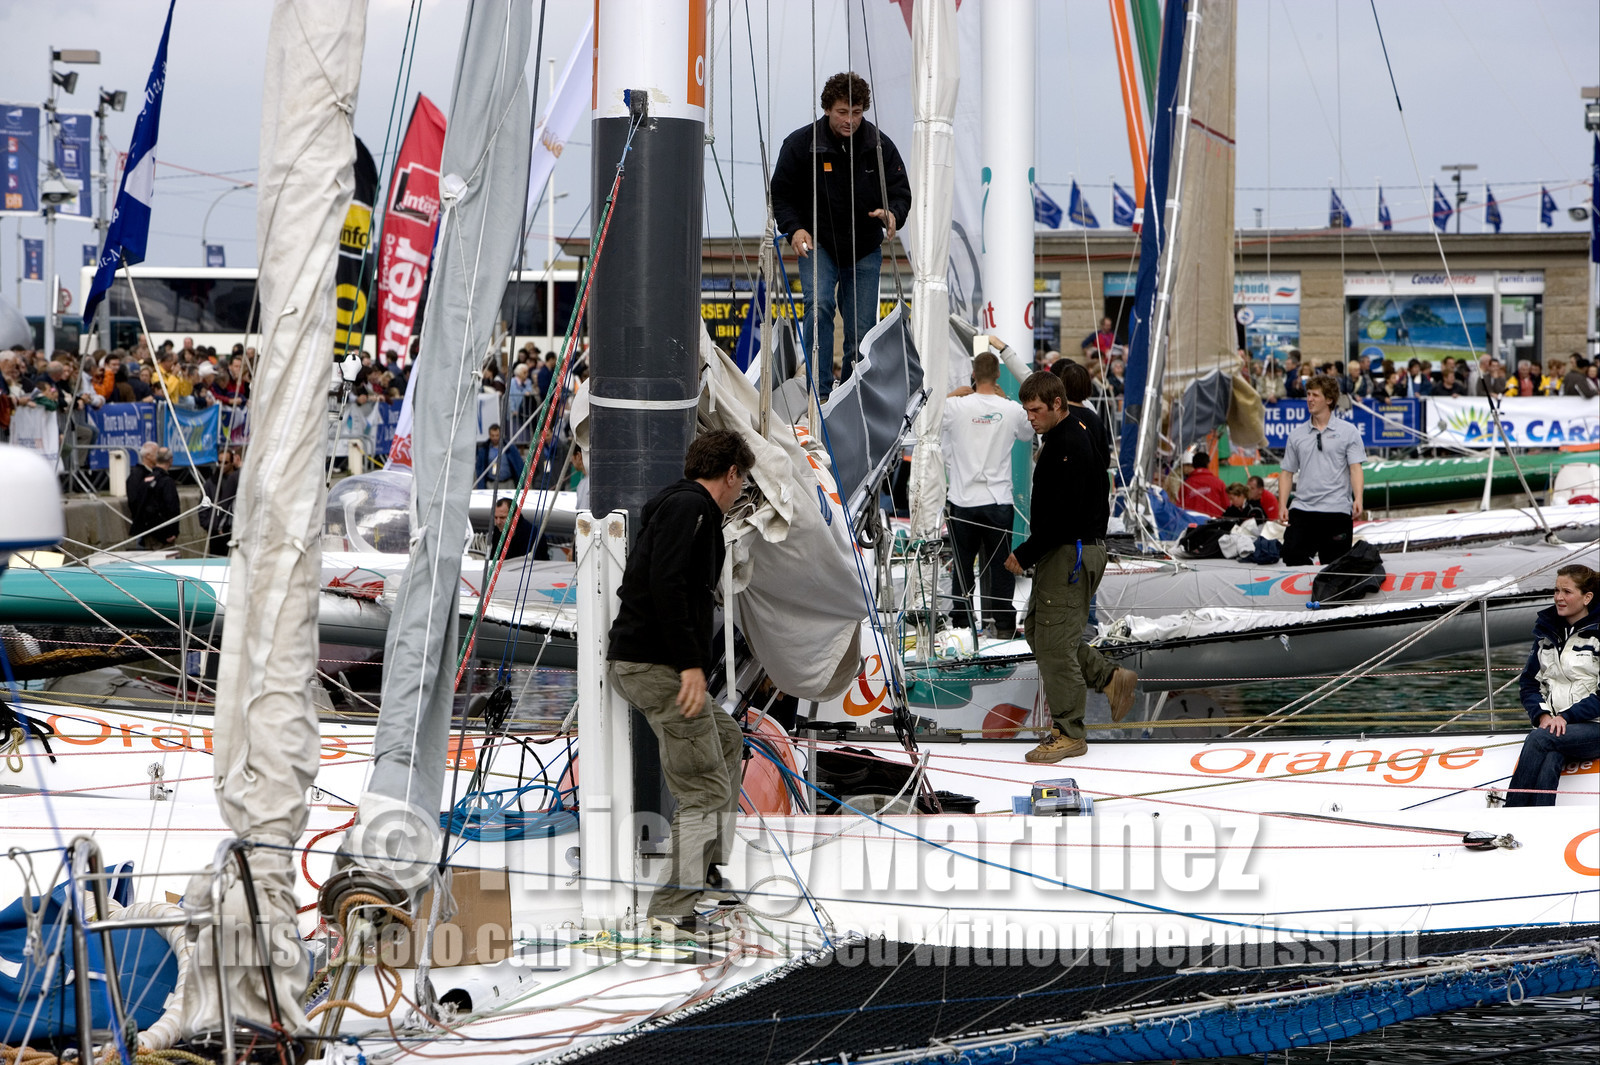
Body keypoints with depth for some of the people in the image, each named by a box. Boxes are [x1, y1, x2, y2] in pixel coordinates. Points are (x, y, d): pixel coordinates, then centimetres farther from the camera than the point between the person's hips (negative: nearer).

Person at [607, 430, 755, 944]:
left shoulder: (681, 506, 21)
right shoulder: (690, 506, -10)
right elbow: (666, 584, -23)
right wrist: (692, 664, -25)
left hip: (638, 663, 11)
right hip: (659, 665, -11)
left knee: (726, 742, 27)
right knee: (706, 786, -9)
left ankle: (706, 867, 28)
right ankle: (674, 910, -11)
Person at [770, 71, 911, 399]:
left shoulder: (879, 145, -4)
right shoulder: (800, 144, -8)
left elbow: (901, 191, 3)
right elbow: (781, 192, 1)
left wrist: (893, 214, -21)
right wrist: (794, 228, -16)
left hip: (864, 249, 2)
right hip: (818, 244, -2)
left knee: (861, 330, 2)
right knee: (819, 304, -26)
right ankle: (820, 391, -24)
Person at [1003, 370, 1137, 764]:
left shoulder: (1069, 446, -23)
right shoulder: (1083, 420, 8)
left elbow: (1064, 515, -26)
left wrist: (1025, 554, -18)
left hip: (1072, 553, -11)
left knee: (1055, 642, -7)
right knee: (1037, 631, 16)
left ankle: (1069, 733, 1)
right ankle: (1112, 678, 21)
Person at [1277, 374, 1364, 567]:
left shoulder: (1348, 431, 4)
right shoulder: (1297, 434, 12)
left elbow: (1355, 468, -4)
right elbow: (1287, 472, 14)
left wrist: (1357, 499, -18)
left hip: (1337, 511, -3)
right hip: (1302, 509, 3)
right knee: (1292, 557, -11)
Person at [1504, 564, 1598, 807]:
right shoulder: (1546, 631, 15)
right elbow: (1529, 682, 17)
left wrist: (1567, 717, -17)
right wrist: (1542, 715, -2)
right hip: (1552, 724, 4)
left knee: (1539, 739, -32)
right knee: (1549, 762, -31)